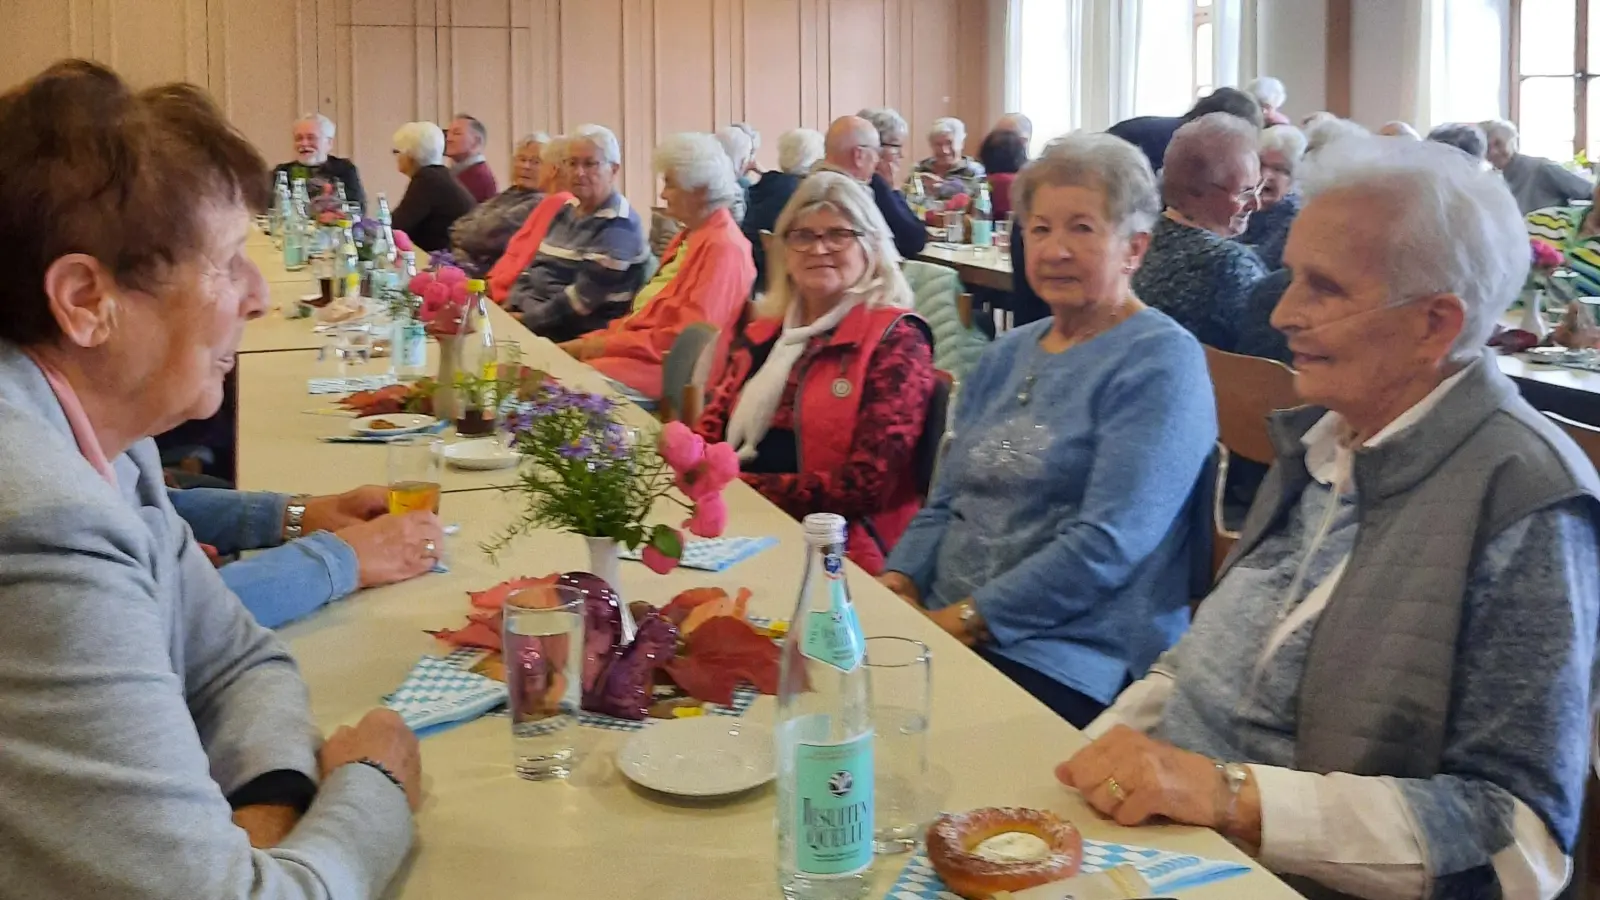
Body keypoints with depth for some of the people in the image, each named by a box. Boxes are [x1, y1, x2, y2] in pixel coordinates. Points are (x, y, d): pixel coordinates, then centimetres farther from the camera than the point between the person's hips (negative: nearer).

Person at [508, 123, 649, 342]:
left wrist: (526, 320, -15)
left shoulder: (619, 227, -13)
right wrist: (514, 308, -1)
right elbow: (535, 266, 16)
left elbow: (584, 297, -18)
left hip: (579, 336, -8)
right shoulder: (567, 210, 15)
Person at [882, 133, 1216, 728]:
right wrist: (898, 581, 0)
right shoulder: (1007, 356, 19)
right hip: (947, 629, 7)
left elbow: (1108, 545, -16)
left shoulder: (1160, 362, -6)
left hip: (1073, 663, -6)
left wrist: (967, 619, -17)